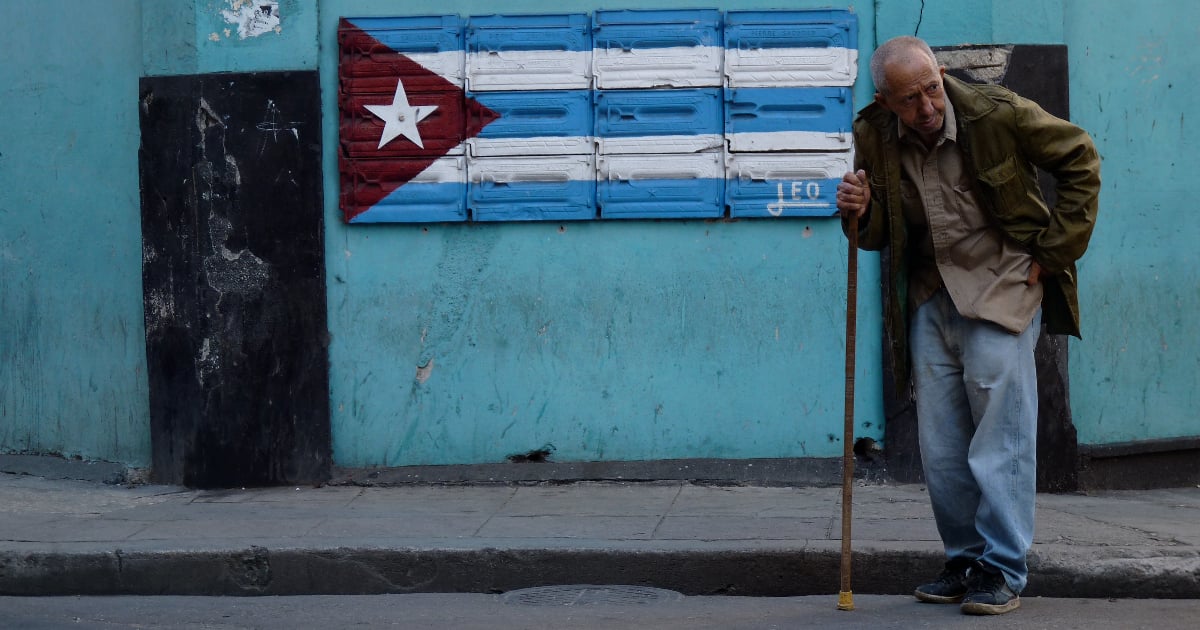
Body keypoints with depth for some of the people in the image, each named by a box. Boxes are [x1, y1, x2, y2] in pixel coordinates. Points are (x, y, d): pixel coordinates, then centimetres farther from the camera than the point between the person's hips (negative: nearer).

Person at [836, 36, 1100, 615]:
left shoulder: (998, 113, -14)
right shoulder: (874, 137, -4)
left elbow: (1080, 159, -1)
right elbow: (879, 236, 7)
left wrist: (1056, 250, -4)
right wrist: (862, 214, -17)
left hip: (1004, 286, -4)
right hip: (930, 295, 4)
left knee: (1001, 439, -6)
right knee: (941, 448, 5)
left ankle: (1003, 571, 3)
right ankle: (965, 561, 19)